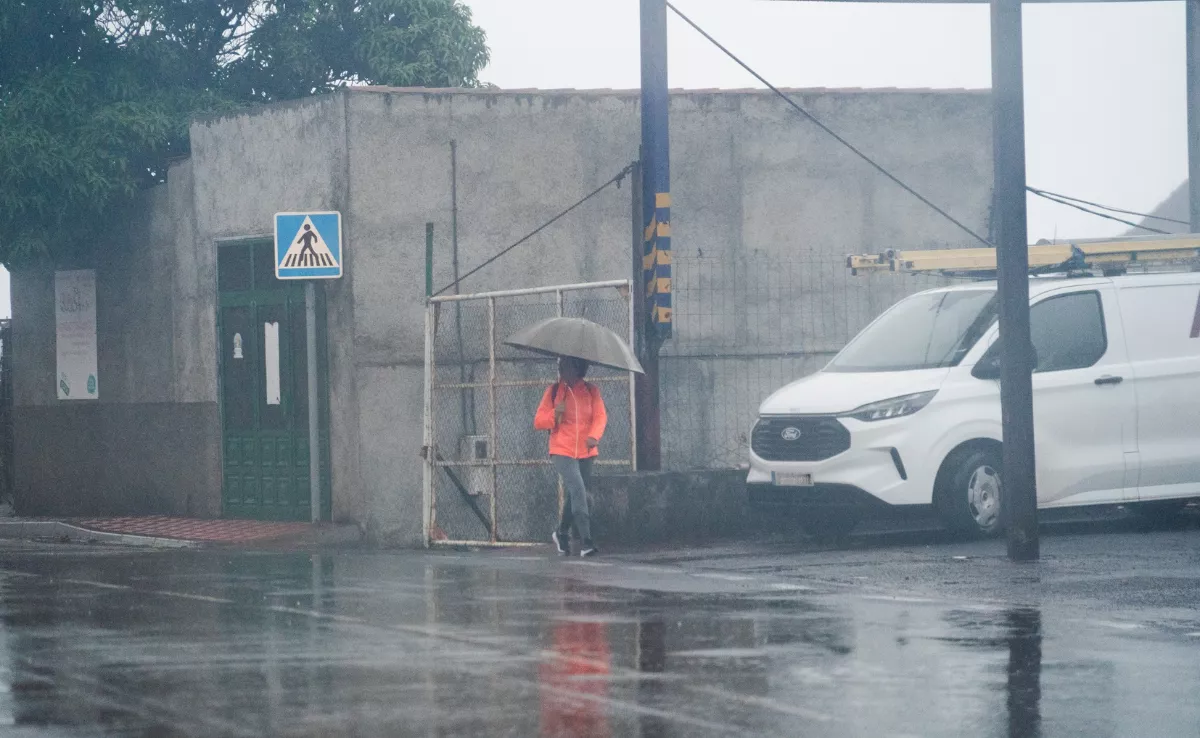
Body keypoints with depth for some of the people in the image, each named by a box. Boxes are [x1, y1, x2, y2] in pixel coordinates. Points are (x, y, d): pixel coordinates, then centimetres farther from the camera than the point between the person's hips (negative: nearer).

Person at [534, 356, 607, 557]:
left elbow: (600, 416, -5)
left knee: (575, 495, 14)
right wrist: (554, 414, -17)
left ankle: (562, 534, 36)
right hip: (562, 451, -3)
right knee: (578, 489, -21)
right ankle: (585, 541, -26)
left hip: (586, 452, 3)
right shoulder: (553, 391, 3)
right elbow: (538, 421, 3)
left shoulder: (591, 391, 6)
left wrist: (594, 436, -25)